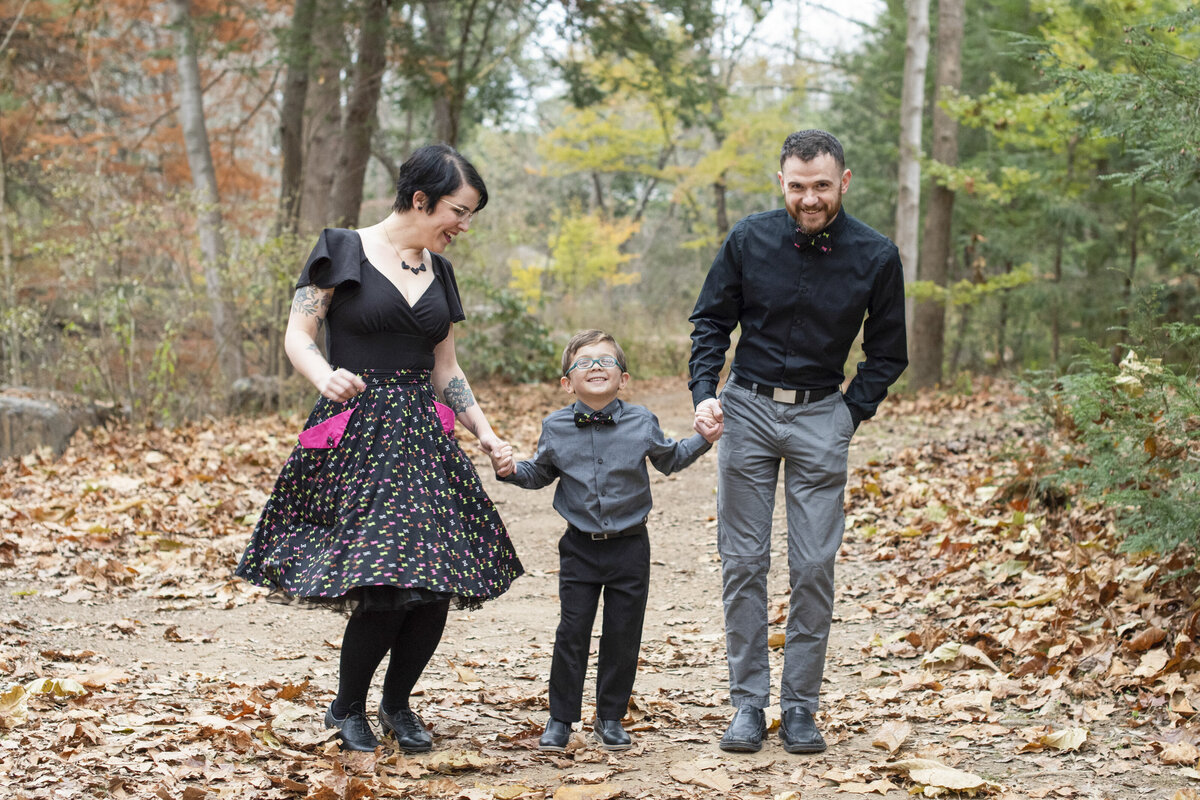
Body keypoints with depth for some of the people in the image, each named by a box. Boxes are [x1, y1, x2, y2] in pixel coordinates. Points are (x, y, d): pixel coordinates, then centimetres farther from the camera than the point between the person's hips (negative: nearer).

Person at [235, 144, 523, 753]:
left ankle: (398, 704, 18)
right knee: (385, 587, -14)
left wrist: (484, 432, 13)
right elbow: (298, 336, -5)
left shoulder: (438, 270, 15)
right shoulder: (343, 250, -2)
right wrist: (326, 378, -25)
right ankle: (346, 709, 9)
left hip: (421, 434, 6)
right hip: (356, 434, -6)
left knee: (437, 580, -3)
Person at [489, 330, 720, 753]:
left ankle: (610, 719, 19)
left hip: (630, 547, 0)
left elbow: (670, 459, 15)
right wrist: (511, 470, -3)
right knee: (572, 632, -1)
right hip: (580, 547, 0)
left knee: (623, 635, 5)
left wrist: (703, 440, 1)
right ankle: (560, 720, 10)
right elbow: (540, 474, 15)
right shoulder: (555, 428, -1)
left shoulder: (641, 423, -3)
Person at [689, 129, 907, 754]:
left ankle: (801, 705, 8)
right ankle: (747, 703, 8)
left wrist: (849, 416, -2)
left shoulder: (875, 257, -5)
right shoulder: (749, 240, -5)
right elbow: (711, 321, 7)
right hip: (748, 406, 1)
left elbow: (887, 352, 7)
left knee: (813, 567, -2)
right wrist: (704, 394, -7)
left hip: (822, 415, -1)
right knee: (743, 562, 1)